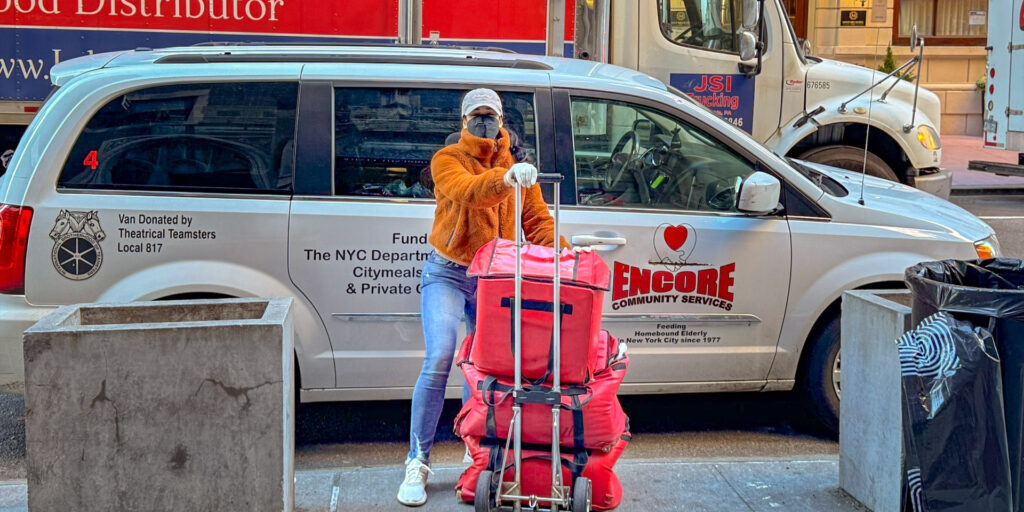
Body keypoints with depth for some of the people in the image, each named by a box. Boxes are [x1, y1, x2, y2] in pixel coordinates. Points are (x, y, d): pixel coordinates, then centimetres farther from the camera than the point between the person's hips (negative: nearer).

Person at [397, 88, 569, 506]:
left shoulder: (517, 167, 10)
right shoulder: (447, 159, -3)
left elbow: (536, 221, 5)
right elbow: (466, 191, -25)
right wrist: (505, 179, -44)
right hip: (448, 273, -4)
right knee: (439, 360, -17)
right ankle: (417, 463, -9)